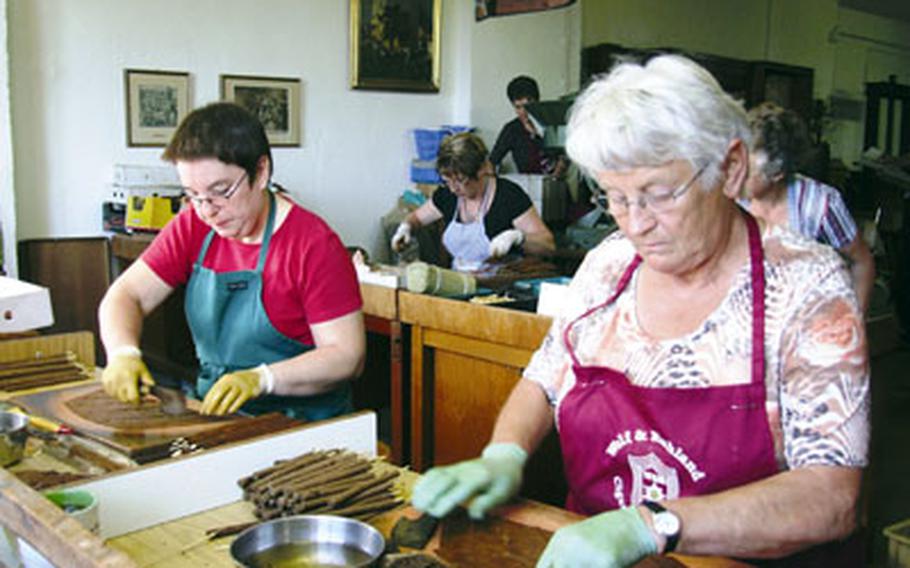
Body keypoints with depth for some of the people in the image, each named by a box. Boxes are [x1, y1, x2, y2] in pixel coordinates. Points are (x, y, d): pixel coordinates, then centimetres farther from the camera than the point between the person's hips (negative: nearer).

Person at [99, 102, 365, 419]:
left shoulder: (314, 244, -14)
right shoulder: (193, 227, 5)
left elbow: (348, 356, -16)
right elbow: (126, 295, 7)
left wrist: (261, 379, -28)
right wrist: (123, 353, -14)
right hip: (215, 412, 5)